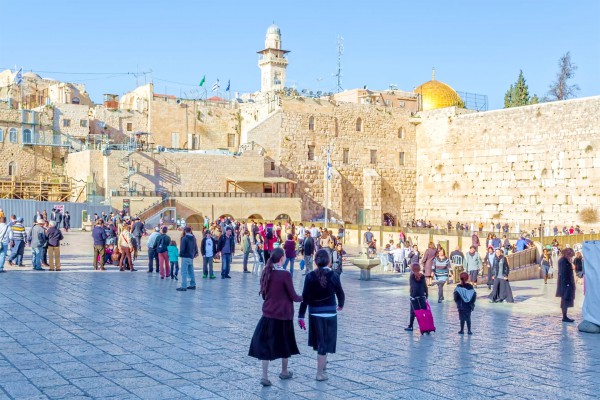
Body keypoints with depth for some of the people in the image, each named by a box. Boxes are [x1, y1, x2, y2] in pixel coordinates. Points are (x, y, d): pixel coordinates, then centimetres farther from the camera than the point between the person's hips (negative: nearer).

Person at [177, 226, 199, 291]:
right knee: (191, 272, 17)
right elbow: (195, 247, 12)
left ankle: (184, 286, -8)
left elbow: (182, 248, -16)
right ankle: (193, 285, 21)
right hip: (191, 257, 7)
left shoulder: (184, 238, -14)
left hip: (185, 257, -7)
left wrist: (180, 254, -3)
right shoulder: (193, 238, 7)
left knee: (184, 272, -6)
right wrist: (195, 253, 19)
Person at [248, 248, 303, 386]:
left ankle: (265, 376, -2)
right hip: (283, 314, -4)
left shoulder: (266, 272, -1)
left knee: (265, 344, 6)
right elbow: (293, 296, -10)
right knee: (285, 343, 16)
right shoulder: (285, 274, -17)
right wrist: (302, 298, 10)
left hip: (268, 314, 4)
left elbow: (263, 294, 9)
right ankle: (284, 372, 32)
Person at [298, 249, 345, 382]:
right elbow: (340, 293, -1)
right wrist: (341, 305, 20)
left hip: (314, 313, 2)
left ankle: (322, 363, 40)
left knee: (319, 340, 21)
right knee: (325, 342, 5)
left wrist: (301, 315, -5)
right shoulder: (334, 276, -10)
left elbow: (305, 297, -10)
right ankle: (320, 373, 6)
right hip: (330, 313, -2)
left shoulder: (310, 276, -8)